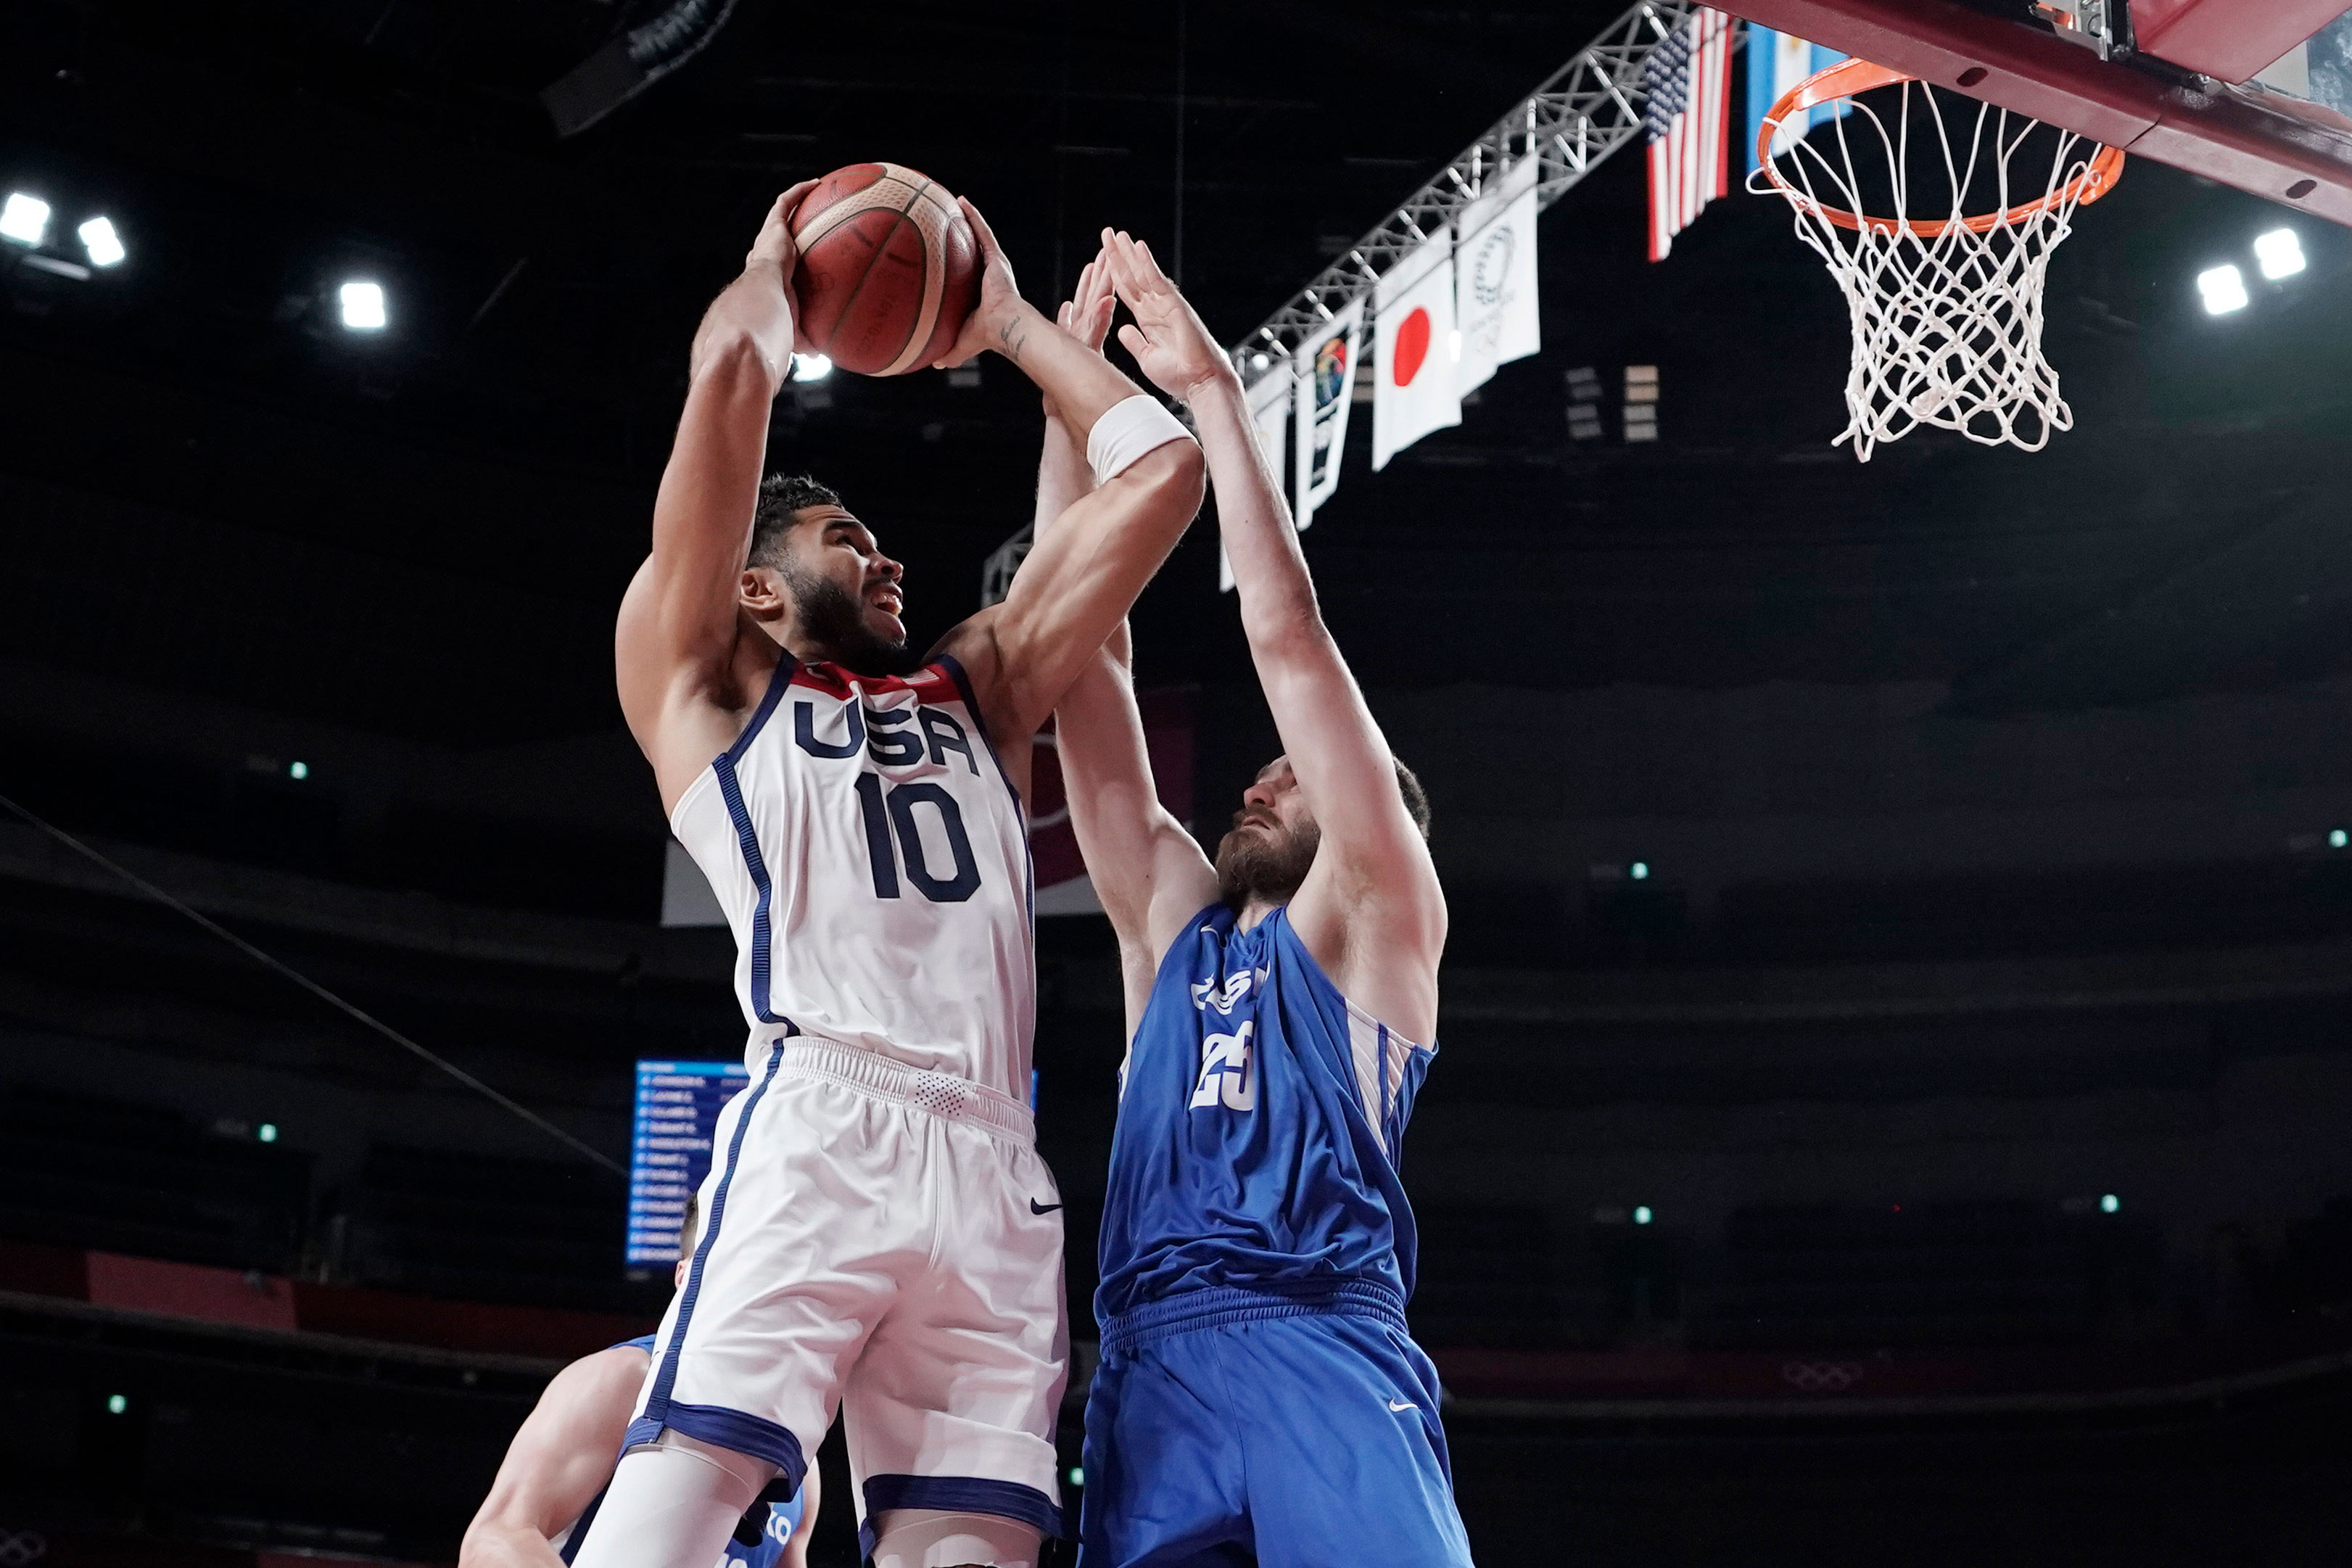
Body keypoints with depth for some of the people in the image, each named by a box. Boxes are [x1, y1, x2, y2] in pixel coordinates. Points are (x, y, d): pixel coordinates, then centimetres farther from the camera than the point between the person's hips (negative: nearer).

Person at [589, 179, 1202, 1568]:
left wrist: (1010, 324, 35)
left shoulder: (977, 687, 32)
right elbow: (731, 372, 7)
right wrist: (776, 273, 27)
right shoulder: (706, 682, 18)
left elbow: (1161, 472, 28)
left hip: (995, 1169, 4)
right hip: (816, 1131, -4)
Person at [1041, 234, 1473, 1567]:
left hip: (1322, 1350, -4)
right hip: (1150, 1365, 5)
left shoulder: (1377, 924, 14)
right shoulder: (1173, 921, 26)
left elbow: (1288, 634, 6)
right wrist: (1072, 392, 20)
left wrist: (1214, 390, 8)